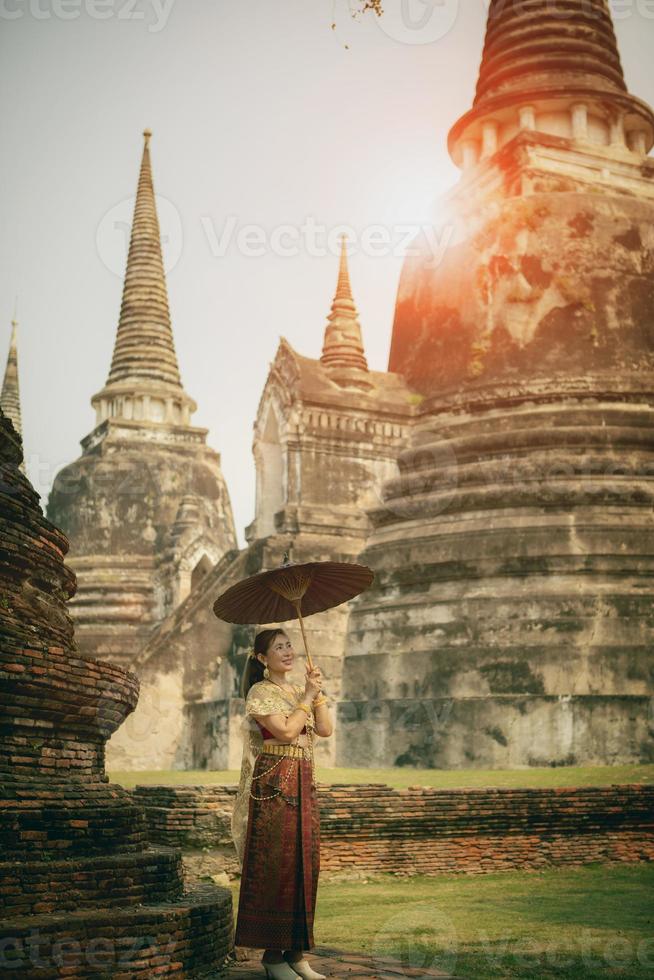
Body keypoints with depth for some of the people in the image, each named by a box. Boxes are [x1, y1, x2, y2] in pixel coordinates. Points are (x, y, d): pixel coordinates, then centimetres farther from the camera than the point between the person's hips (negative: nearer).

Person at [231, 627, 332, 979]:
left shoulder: (299, 691, 18)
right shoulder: (261, 692, -4)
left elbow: (326, 729, 8)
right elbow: (286, 731, -17)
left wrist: (317, 692, 0)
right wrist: (308, 696, -7)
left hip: (303, 785, 7)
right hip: (273, 784, -7)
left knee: (304, 865, 6)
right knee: (274, 866, -5)